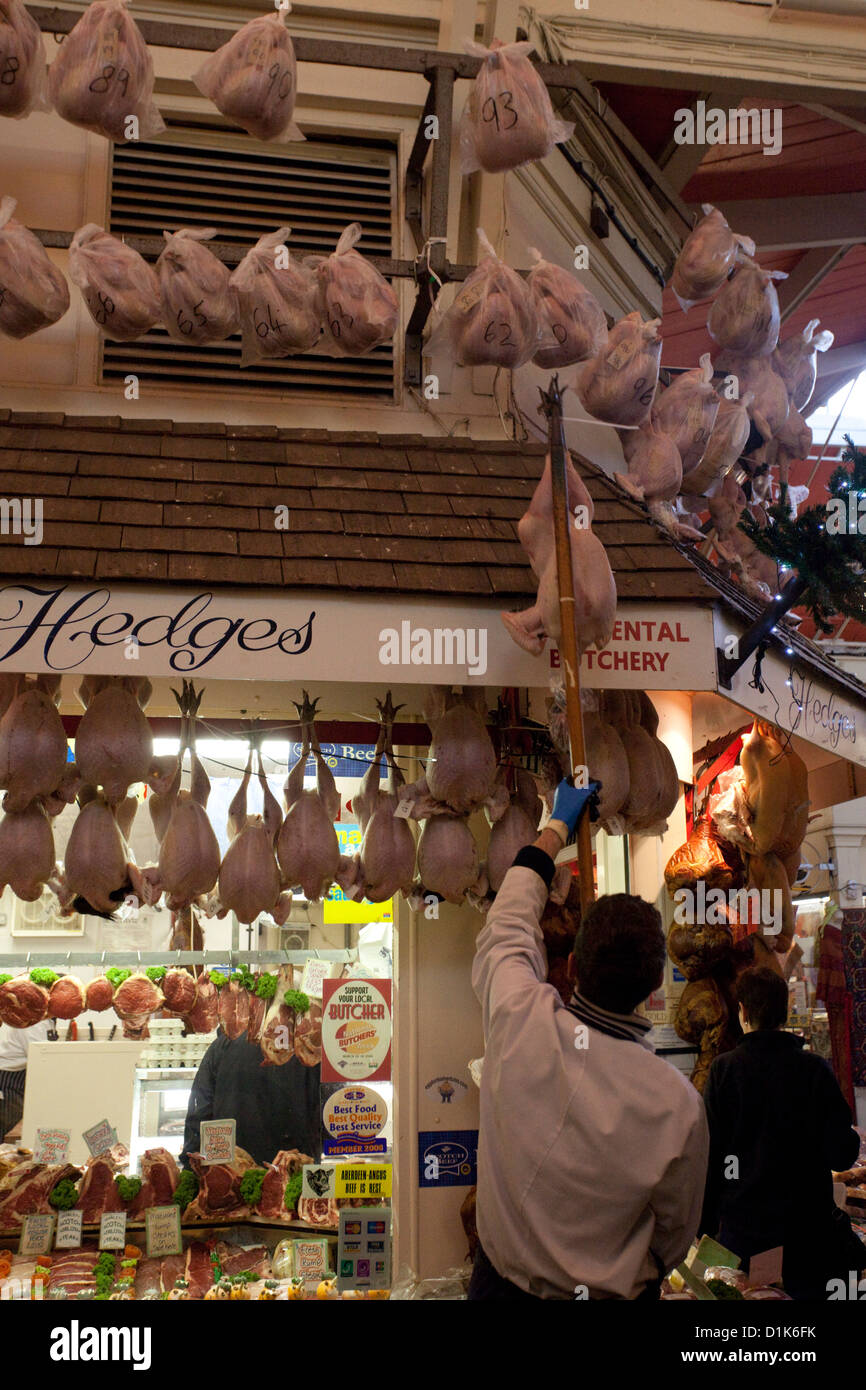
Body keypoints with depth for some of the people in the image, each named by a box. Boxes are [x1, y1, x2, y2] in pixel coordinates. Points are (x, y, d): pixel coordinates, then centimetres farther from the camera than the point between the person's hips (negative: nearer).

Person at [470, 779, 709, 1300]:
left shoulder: (521, 1022, -27)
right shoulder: (680, 1105, -27)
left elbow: (507, 927, -4)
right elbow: (676, 1234, -8)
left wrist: (556, 828, 9)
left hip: (501, 1282, 1)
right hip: (615, 1292, 0)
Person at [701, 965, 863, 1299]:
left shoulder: (723, 1068, -10)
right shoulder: (815, 1069, -9)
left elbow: (709, 1153, -7)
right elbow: (842, 1155, -10)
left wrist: (706, 1225, 4)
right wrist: (852, 1138, 14)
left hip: (741, 1224, 0)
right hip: (808, 1222, 0)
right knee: (807, 1291, 16)